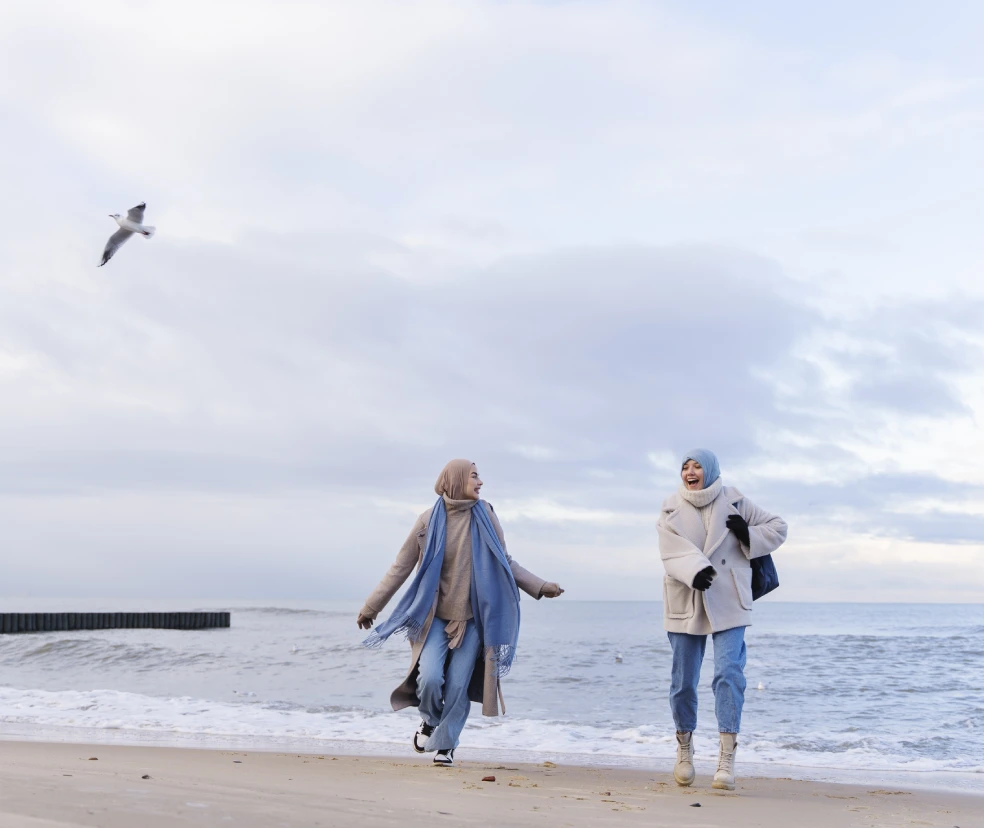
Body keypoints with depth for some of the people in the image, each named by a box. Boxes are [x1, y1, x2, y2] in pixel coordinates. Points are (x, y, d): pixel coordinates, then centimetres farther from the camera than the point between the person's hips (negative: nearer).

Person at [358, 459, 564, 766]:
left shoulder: (484, 516, 2)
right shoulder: (429, 521, -3)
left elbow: (505, 563, 10)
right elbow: (401, 567, 4)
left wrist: (540, 586, 1)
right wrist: (371, 607, 6)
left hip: (472, 618, 1)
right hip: (435, 617, -1)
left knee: (458, 687, -2)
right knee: (430, 678, -15)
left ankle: (445, 745, 19)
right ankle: (430, 720, 18)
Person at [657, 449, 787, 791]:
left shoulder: (734, 502, 3)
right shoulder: (671, 508, 3)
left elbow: (777, 528, 10)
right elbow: (674, 551, -13)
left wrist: (748, 535, -9)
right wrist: (694, 570, -32)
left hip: (728, 602, -1)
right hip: (685, 603, 1)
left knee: (729, 673, -14)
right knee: (683, 681, 5)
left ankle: (727, 759, -14)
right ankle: (684, 747, 28)